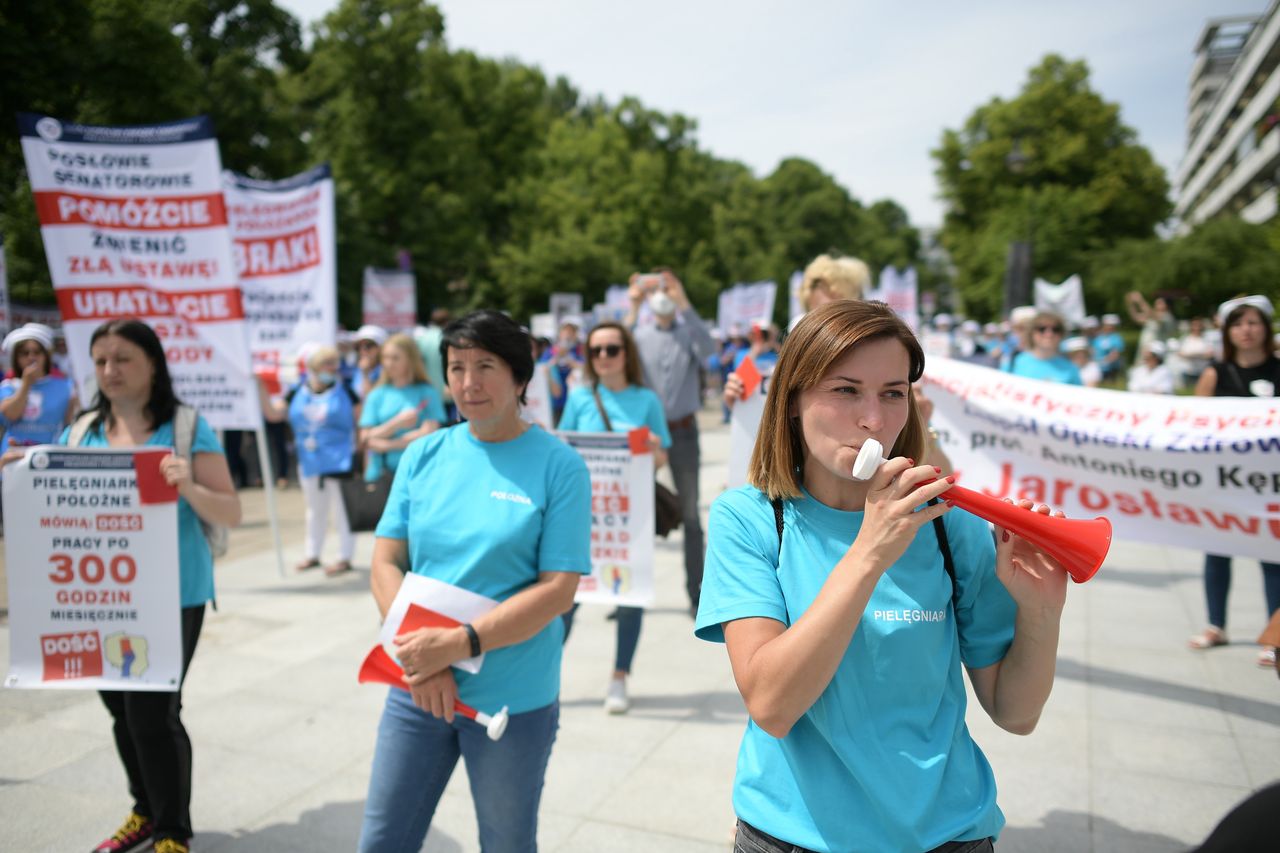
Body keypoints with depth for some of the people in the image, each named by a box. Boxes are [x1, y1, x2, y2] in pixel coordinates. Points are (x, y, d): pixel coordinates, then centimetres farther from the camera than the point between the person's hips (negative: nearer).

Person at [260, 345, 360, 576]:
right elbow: (272, 414, 0)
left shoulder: (344, 391, -4)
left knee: (342, 509, 1)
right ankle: (312, 553, 31)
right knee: (315, 509, 18)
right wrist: (260, 387, -8)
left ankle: (345, 557, 10)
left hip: (339, 461, -4)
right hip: (309, 462, 4)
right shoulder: (297, 393, 4)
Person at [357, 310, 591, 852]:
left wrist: (459, 644, -20)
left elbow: (559, 590, -14)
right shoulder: (423, 456, 2)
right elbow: (386, 563, 0)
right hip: (417, 689, 3)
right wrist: (420, 656, -14)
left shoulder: (559, 465, -9)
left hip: (513, 699, -3)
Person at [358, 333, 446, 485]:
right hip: (380, 473, 3)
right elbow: (365, 439, 4)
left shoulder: (428, 393, 3)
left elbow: (429, 433, -7)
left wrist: (387, 445, -5)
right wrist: (396, 424, -12)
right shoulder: (376, 396, 10)